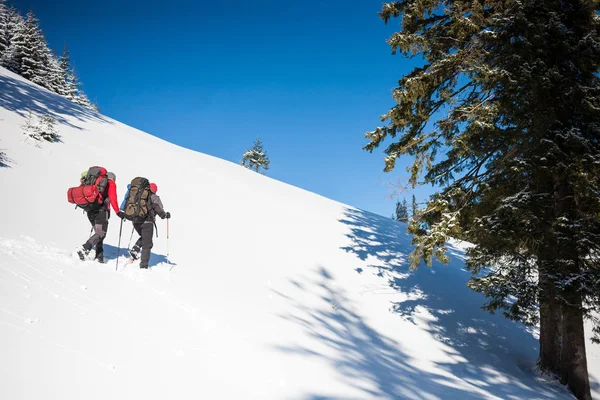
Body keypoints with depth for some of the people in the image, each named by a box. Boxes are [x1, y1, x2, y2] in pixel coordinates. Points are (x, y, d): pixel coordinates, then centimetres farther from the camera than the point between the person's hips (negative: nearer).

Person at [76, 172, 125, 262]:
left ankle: (99, 257, 4)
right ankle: (85, 248, -30)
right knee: (101, 233, -9)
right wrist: (118, 212, -7)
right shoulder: (111, 184, 7)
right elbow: (113, 198, -5)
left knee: (98, 233, 12)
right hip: (101, 210, -7)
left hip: (90, 210, 7)